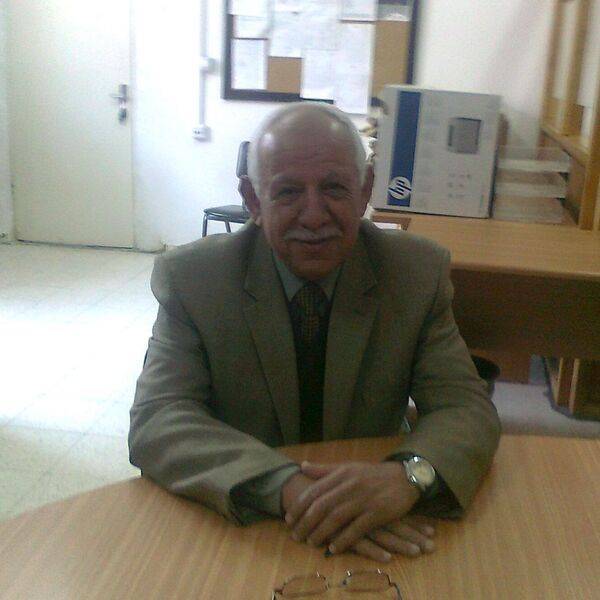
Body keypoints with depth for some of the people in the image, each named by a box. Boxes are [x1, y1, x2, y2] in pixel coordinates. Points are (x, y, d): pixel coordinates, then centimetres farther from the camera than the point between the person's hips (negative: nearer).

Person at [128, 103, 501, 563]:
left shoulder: (419, 272, -7)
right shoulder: (191, 278, -11)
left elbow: (467, 408, -10)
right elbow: (156, 421, -19)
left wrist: (408, 474, -33)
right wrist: (286, 487, -35)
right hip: (232, 530, -1)